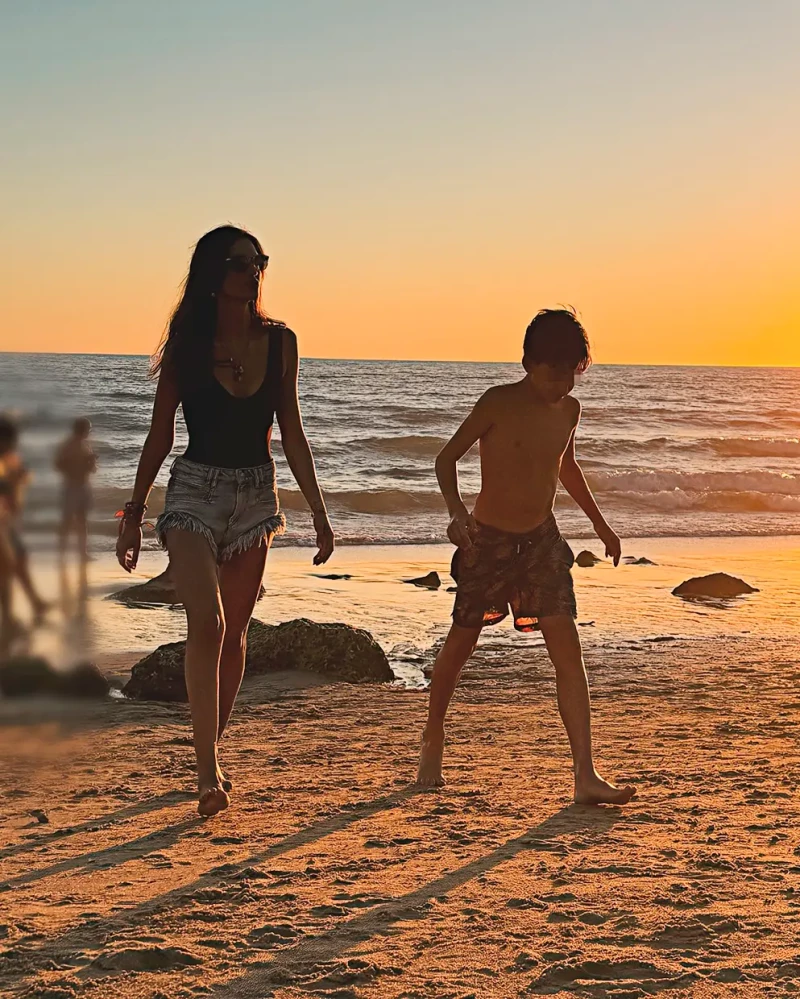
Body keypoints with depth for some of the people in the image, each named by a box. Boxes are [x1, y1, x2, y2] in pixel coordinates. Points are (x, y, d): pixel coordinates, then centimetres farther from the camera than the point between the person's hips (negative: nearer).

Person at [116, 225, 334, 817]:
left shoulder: (279, 342, 2)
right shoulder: (188, 345, -4)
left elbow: (292, 435, 7)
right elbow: (160, 435, 2)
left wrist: (319, 513, 6)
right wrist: (134, 514, 2)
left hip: (256, 494, 3)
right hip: (196, 491, -3)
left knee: (234, 633, 9)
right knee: (207, 624, -18)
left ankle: (211, 755, 23)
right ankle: (209, 771, -18)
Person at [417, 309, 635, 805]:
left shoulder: (569, 410, 2)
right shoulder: (498, 404, -14)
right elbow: (447, 457, -10)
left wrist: (600, 523, 25)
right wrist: (457, 511, -28)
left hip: (543, 540, 4)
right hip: (488, 540, -4)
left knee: (568, 648, -10)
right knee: (461, 644, 9)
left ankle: (586, 774, -14)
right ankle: (433, 742, 35)